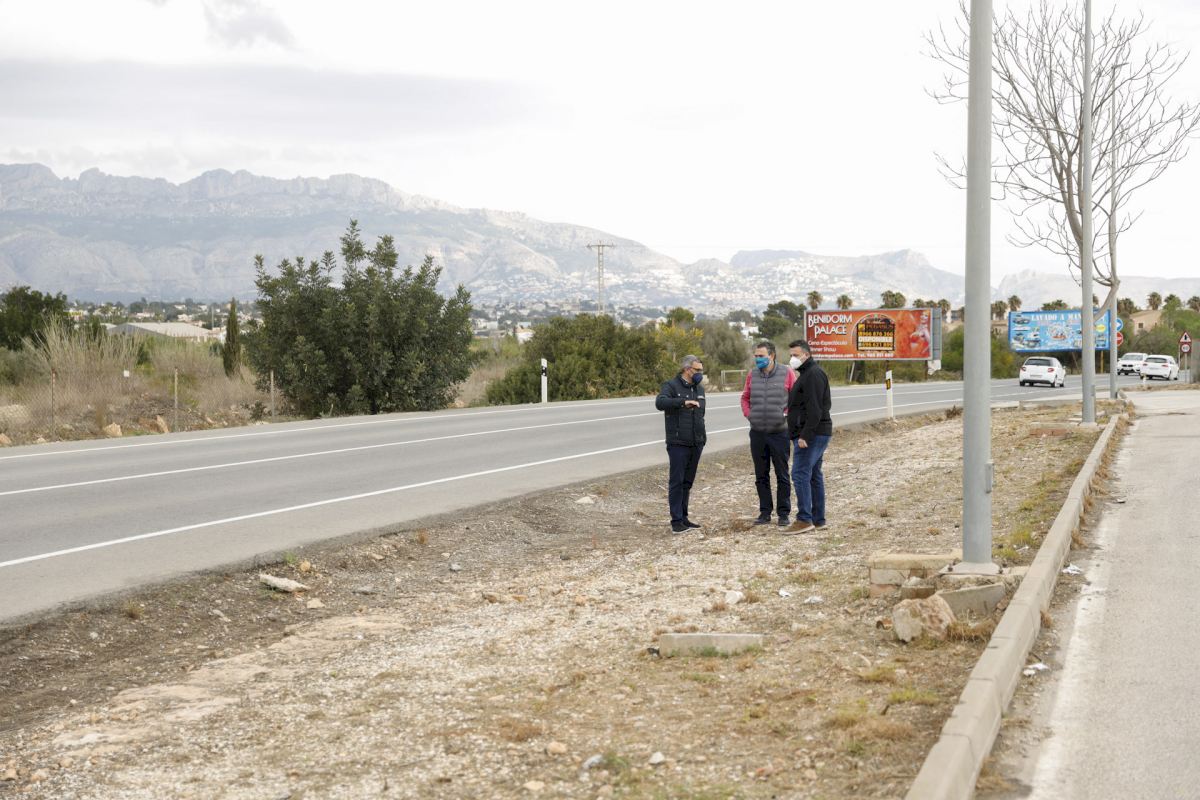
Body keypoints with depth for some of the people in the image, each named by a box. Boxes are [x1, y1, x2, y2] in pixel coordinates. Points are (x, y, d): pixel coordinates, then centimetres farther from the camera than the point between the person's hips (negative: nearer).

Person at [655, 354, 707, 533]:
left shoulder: (699, 389, 15)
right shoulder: (671, 386, -7)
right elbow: (660, 402, -28)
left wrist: (702, 438, 22)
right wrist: (683, 402, -39)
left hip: (696, 444, 7)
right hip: (678, 444, -7)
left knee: (687, 482, 11)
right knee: (677, 482, -6)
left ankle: (684, 517, 17)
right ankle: (676, 521, -5)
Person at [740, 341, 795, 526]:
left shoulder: (786, 374, -6)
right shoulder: (752, 375, 5)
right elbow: (745, 398, 18)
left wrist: (787, 414, -9)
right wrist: (748, 414, 4)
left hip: (779, 433, -3)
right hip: (757, 433, 4)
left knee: (782, 476, 3)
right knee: (761, 476, 9)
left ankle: (783, 513, 11)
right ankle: (765, 512, 17)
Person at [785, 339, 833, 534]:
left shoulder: (813, 374, -14)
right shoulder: (807, 373, 20)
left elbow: (814, 408, -22)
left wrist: (805, 435, -25)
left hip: (811, 435, -11)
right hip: (816, 435, 11)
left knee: (800, 474, -13)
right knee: (814, 475, 11)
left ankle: (804, 520, -15)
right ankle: (818, 519, 15)